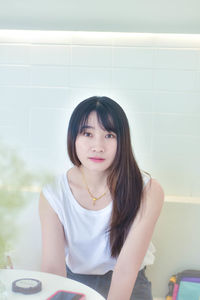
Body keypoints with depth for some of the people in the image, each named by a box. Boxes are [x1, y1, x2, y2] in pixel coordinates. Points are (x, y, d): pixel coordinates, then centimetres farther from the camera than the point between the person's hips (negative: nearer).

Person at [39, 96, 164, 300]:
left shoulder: (148, 191, -20)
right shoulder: (52, 195, -14)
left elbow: (126, 269, -21)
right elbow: (53, 267, -16)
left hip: (129, 283, -1)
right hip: (74, 278, 1)